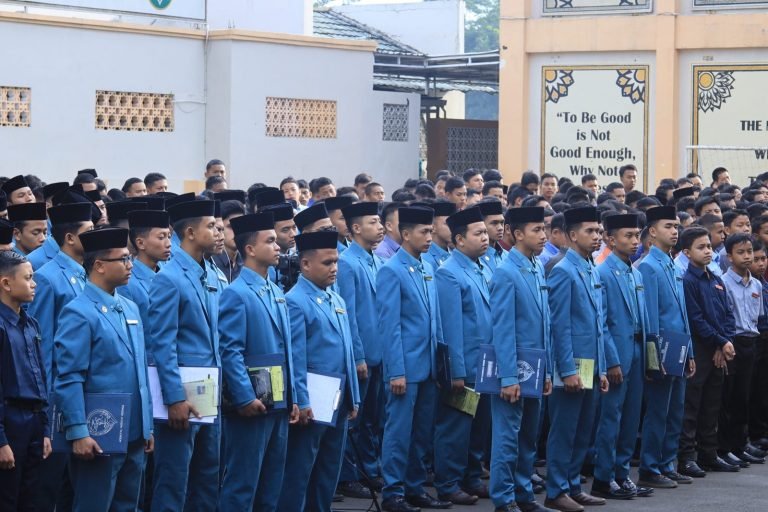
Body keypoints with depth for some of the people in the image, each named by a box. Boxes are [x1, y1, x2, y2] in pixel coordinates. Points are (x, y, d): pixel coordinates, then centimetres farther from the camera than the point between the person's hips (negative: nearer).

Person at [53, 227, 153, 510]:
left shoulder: (130, 308, 12)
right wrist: (78, 433, -20)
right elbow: (69, 378, -16)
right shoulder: (78, 313, -12)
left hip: (135, 435, 7)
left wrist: (147, 426, 15)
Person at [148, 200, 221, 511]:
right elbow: (162, 344, -17)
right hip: (183, 396, -9)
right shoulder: (169, 279, -13)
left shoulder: (209, 278, 12)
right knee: (174, 482, -3)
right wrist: (175, 398, -20)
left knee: (208, 479, 14)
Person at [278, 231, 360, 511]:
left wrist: (354, 397, 14)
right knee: (299, 471, -1)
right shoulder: (295, 301, -12)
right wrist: (302, 403, -19)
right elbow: (295, 358, -16)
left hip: (339, 401, 8)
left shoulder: (337, 301, 14)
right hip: (312, 401, -8)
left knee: (329, 470, 14)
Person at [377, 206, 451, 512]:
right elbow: (390, 325, -14)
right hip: (406, 366, -7)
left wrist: (441, 361, 11)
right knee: (400, 430, -1)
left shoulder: (428, 270, 12)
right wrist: (396, 371, -17)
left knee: (422, 432, 12)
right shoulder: (392, 271, -10)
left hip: (428, 366, 7)